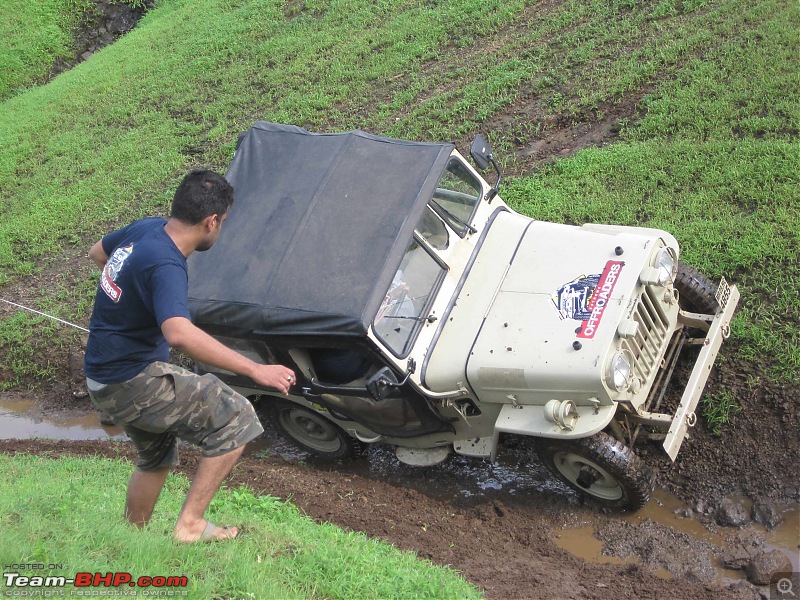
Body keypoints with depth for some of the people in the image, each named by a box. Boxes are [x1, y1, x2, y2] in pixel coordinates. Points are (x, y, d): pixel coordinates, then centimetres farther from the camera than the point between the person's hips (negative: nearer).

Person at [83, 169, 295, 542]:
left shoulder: (145, 229, 0)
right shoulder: (165, 266, -28)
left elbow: (97, 253, 22)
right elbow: (180, 334, -46)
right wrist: (256, 370, -45)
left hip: (104, 377, 10)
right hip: (131, 382, -10)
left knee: (156, 459, 28)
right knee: (235, 418, -10)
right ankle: (190, 525, -6)